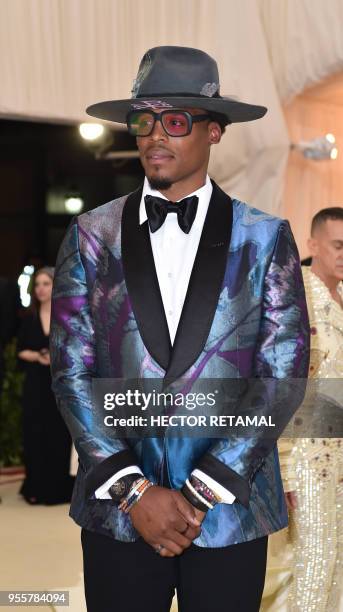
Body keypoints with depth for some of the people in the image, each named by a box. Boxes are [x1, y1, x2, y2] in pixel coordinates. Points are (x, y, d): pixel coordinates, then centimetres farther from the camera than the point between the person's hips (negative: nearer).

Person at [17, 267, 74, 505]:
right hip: (36, 386, 2)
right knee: (36, 434, 2)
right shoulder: (29, 319, 8)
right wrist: (38, 356, -11)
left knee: (61, 434, -1)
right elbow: (21, 351, 7)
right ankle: (37, 488, 9)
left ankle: (60, 487, 8)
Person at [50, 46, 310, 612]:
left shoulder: (265, 239, -1)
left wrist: (201, 492, -11)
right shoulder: (92, 236, 2)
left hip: (231, 511, 0)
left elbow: (283, 375, -5)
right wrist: (134, 490, -10)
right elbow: (71, 371, -1)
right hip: (116, 509, 1)